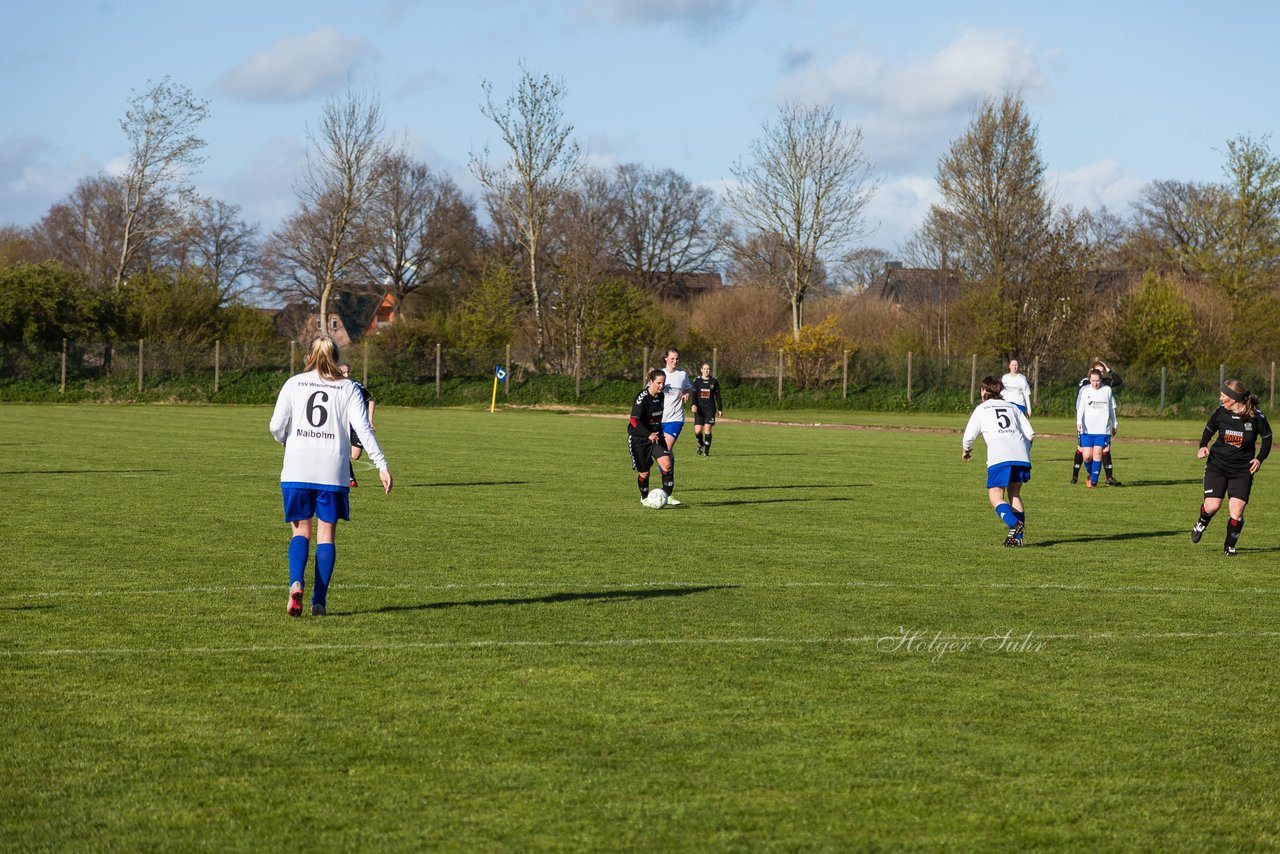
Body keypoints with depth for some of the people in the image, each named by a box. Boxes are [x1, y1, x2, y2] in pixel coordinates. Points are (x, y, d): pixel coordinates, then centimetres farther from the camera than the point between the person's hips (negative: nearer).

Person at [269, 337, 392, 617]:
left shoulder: (294, 384, 6)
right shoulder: (348, 388, 6)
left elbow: (276, 425, -1)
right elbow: (363, 428, -5)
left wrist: (285, 441, 21)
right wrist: (382, 465, -6)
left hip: (298, 469, 0)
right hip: (333, 471, 0)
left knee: (301, 530, 10)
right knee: (326, 533, 8)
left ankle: (296, 583, -18)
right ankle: (319, 601, 1)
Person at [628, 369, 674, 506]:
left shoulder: (660, 396, 3)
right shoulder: (642, 397, -19)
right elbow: (634, 420, -26)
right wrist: (649, 435, -33)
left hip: (656, 436, 6)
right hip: (638, 438, -6)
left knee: (666, 463, -14)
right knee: (644, 472, 2)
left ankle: (667, 496, -5)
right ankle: (644, 498, 26)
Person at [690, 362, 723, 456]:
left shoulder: (714, 381, 4)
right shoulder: (697, 381, 3)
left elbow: (717, 396, 9)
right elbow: (694, 394, -1)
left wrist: (720, 409, 9)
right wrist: (694, 405, -18)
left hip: (710, 409, 0)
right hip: (699, 409, 0)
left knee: (707, 429, -8)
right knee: (697, 430, -8)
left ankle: (706, 451, 3)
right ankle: (701, 444, 24)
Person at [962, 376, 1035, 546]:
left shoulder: (981, 409, 14)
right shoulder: (1012, 407, 24)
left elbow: (968, 436, 11)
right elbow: (1030, 433, 16)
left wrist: (966, 451, 32)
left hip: (999, 457, -4)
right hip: (1021, 456, 4)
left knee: (995, 497, -3)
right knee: (1014, 495, 16)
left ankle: (1014, 525, -30)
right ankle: (1017, 537, 5)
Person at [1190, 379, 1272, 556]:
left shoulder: (1256, 417, -11)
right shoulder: (1220, 413, -6)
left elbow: (1267, 437, 5)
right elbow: (1209, 429, 14)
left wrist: (1259, 458, -6)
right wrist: (1203, 446, -3)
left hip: (1242, 469, -1)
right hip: (1217, 465, 1)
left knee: (1236, 511, -10)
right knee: (1212, 506, -12)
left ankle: (1230, 546, 12)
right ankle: (1201, 524, 23)